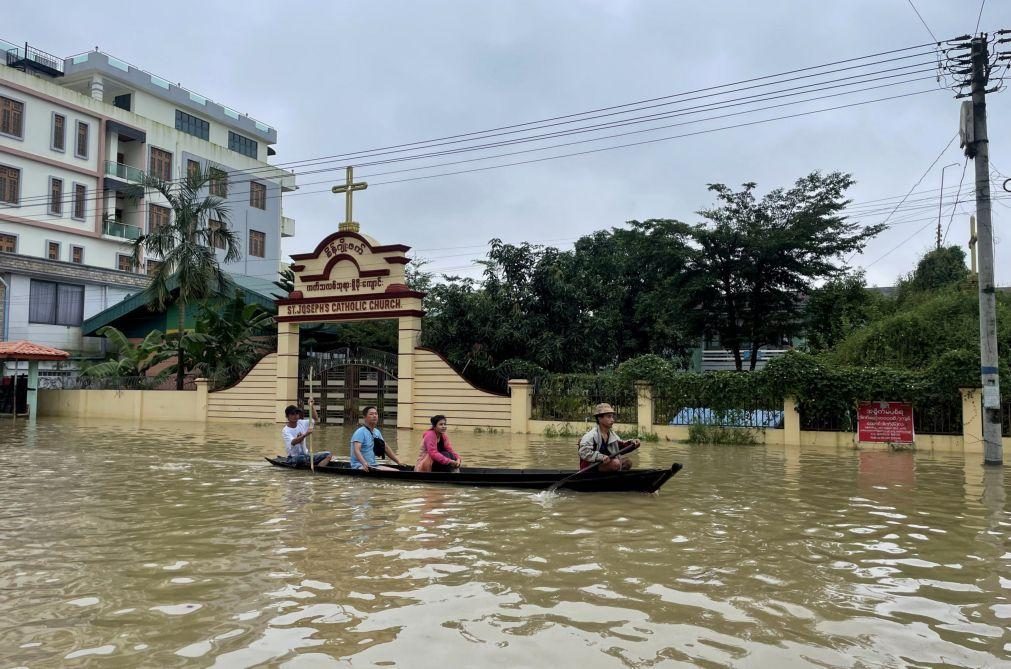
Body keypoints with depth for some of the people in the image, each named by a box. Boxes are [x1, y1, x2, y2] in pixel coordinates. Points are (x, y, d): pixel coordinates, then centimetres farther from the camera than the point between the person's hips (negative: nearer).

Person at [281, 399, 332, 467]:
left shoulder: (301, 423, 7)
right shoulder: (285, 431, -13)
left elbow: (315, 419, 14)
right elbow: (293, 442, -31)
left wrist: (312, 406, -1)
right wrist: (305, 434, -47)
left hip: (306, 455, 7)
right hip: (293, 459, -6)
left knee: (327, 454, -12)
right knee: (302, 458, -42)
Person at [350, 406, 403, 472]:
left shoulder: (377, 432, 15)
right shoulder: (360, 432, -11)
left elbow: (386, 448, 23)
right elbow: (356, 450, -25)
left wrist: (399, 462, 18)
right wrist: (364, 463, -42)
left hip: (373, 466, 8)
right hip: (359, 466, -8)